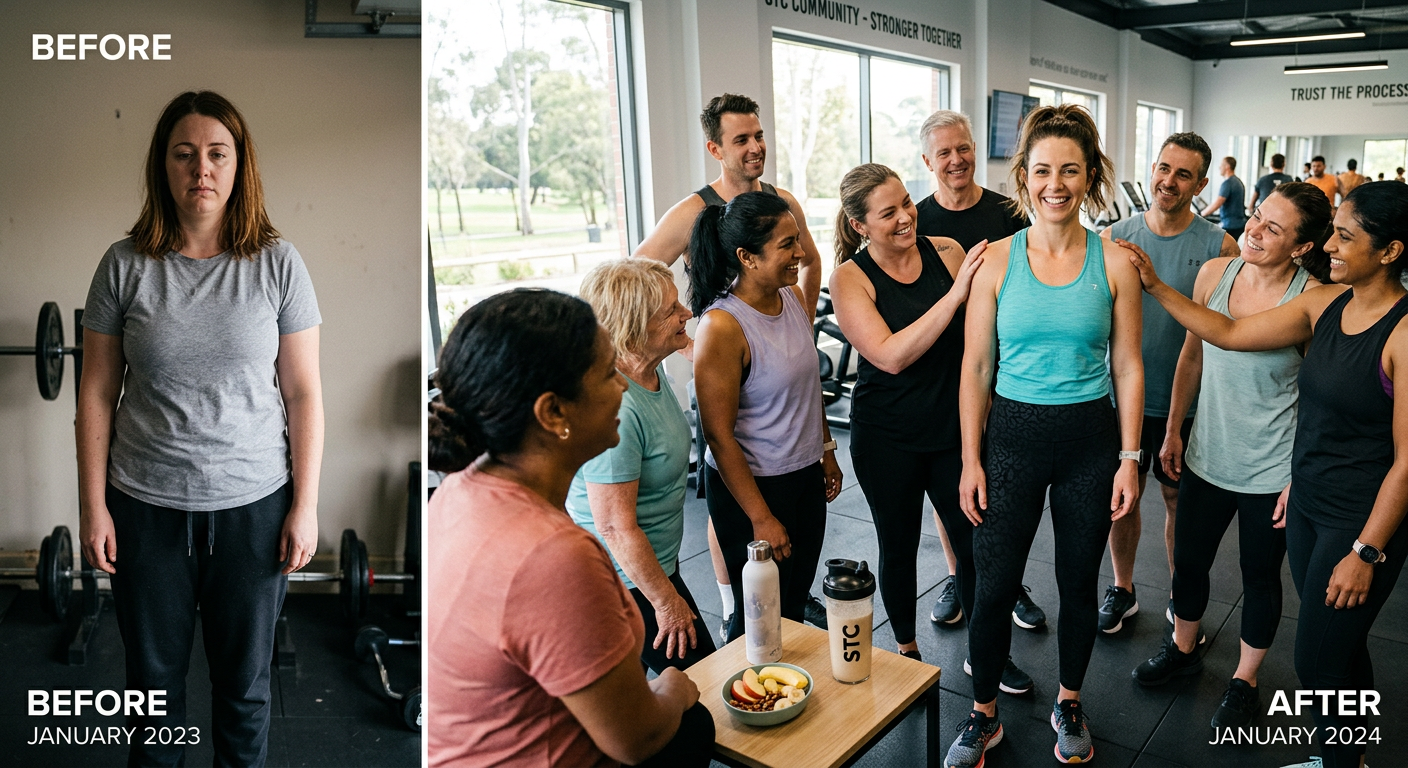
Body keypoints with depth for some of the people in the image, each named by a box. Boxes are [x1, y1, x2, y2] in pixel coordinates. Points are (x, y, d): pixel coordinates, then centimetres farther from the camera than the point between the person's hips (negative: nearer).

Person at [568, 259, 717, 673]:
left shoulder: (652, 372, -3)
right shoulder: (613, 409, -31)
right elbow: (616, 527, -27)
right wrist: (667, 601, -18)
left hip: (651, 561, 9)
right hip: (627, 582, -9)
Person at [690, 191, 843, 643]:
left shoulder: (795, 297, 1)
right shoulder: (722, 326, -23)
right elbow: (719, 436, -20)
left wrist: (826, 450, 18)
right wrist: (761, 518, -17)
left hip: (805, 475, 7)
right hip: (751, 485, -7)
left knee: (796, 605, 20)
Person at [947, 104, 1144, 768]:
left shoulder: (1114, 263, -2)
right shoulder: (997, 261, -4)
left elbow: (1128, 368, 2)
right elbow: (975, 369, -1)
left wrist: (1129, 458, -2)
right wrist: (971, 460, -4)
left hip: (1091, 439, 1)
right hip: (1012, 436, 0)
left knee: (1079, 582, 15)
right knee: (992, 586, 3)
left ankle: (1069, 703, 38)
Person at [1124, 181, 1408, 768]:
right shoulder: (1324, 305, 0)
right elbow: (1229, 333, 6)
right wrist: (1154, 285, -1)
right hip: (1307, 504, 7)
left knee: (1318, 659, 5)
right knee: (1339, 647, 21)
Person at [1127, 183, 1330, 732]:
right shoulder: (1215, 273, -4)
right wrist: (1173, 430, 10)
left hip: (1272, 472, -4)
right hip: (1206, 456, 4)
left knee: (1260, 578, 14)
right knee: (1189, 561, 18)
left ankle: (1245, 681, 36)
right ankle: (1183, 649, 44)